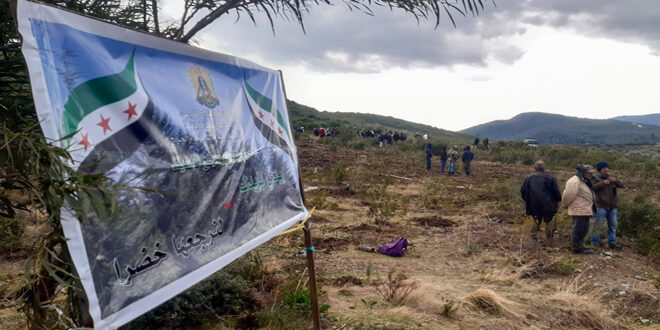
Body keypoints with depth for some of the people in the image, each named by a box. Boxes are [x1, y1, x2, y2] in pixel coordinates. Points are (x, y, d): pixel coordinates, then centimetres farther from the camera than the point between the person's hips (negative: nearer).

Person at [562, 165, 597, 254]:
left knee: (584, 230, 15)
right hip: (579, 211, -11)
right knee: (578, 229, -5)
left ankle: (578, 246, 24)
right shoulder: (574, 181, -17)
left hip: (585, 210, 11)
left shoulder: (585, 182, 18)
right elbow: (568, 195, -19)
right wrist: (566, 205, -6)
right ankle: (577, 248, 1)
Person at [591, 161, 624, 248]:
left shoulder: (610, 177, 14)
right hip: (601, 206, -6)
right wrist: (603, 183, -25)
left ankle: (611, 242, 22)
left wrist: (615, 180, -9)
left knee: (613, 225, 12)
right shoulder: (596, 178, -4)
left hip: (612, 206, 7)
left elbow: (621, 185, 10)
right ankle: (595, 242, 3)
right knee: (597, 224, -5)